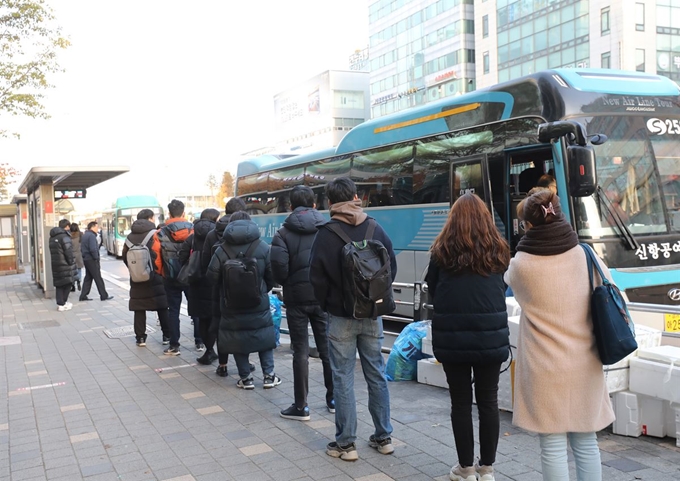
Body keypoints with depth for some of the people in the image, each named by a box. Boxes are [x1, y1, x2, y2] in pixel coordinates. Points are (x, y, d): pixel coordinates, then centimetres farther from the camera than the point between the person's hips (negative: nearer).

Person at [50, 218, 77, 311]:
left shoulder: (52, 237, 14)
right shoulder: (65, 236, -14)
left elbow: (53, 252, 16)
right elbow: (68, 252, -20)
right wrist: (71, 262, -10)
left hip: (55, 264, 8)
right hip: (65, 265, -8)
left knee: (59, 284, 11)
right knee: (68, 283, 3)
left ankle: (60, 304, 11)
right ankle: (63, 303, 4)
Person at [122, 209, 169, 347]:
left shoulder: (130, 237, 7)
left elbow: (125, 257, 11)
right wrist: (162, 271, 3)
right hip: (155, 277, -3)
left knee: (139, 309, 7)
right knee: (162, 307, 6)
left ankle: (140, 337, 8)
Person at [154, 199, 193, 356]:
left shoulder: (160, 234, -6)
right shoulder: (194, 230, -7)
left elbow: (156, 258, -6)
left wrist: (162, 273, 12)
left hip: (171, 278, 0)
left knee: (173, 310, 8)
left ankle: (174, 345, 9)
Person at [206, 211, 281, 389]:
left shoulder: (222, 249, -9)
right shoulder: (263, 247, -5)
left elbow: (212, 277, -7)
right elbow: (272, 276, -2)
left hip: (232, 307, -1)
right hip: (259, 305, 1)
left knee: (238, 340, 10)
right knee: (265, 336, 15)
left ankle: (245, 378, 13)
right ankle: (268, 375, 15)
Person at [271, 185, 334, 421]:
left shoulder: (284, 233, -5)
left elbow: (279, 267, -15)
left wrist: (287, 284, 5)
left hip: (297, 298, -2)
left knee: (301, 351, 3)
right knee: (327, 348, 12)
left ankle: (301, 406, 7)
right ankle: (333, 399, 22)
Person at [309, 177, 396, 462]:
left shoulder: (326, 234, -12)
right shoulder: (375, 228, -1)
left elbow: (317, 278, -8)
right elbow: (391, 266, 4)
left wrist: (326, 305, 8)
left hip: (341, 317, -4)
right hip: (372, 315, 4)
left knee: (343, 379, 4)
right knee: (376, 374, 12)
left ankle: (345, 443, 10)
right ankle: (383, 437, 22)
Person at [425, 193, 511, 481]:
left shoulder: (443, 251, -5)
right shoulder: (498, 250, 1)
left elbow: (431, 291, 6)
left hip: (452, 336, -1)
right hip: (491, 336, 2)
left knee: (461, 401, 8)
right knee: (488, 401, 10)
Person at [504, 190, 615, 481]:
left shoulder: (521, 264, -10)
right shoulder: (586, 256, -4)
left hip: (545, 367, -3)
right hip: (584, 365, 3)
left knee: (553, 447, 5)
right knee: (586, 443, 15)